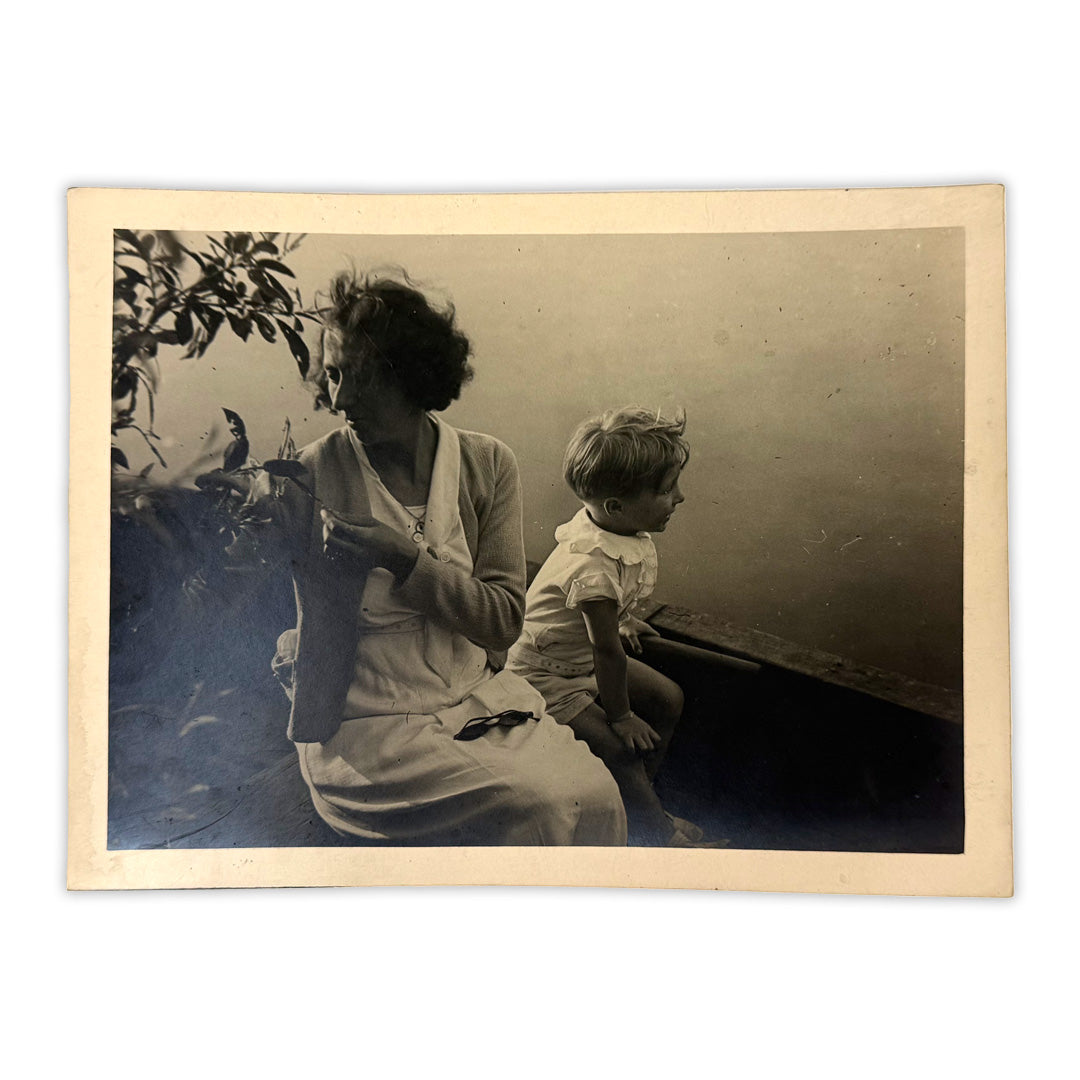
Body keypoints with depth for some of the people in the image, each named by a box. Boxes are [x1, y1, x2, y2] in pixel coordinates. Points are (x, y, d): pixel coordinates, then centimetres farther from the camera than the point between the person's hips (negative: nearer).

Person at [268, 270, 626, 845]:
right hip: (363, 720, -3)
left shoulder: (486, 463, 2)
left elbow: (503, 616, -4)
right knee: (536, 807, -22)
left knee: (594, 795, -19)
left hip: (475, 693, 4)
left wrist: (407, 558, -17)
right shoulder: (310, 477, -6)